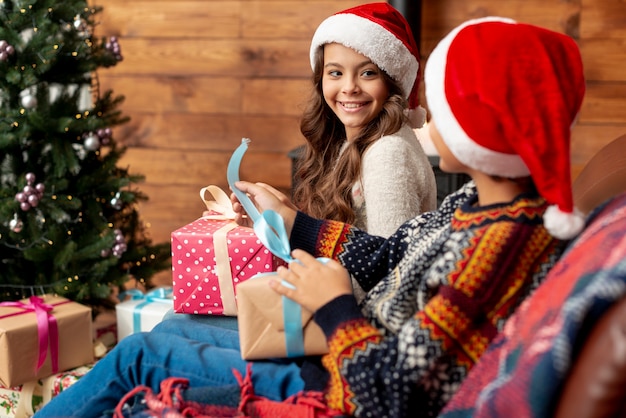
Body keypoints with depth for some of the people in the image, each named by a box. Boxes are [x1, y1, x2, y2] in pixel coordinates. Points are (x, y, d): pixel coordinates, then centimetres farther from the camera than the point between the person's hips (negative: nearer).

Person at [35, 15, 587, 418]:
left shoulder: (500, 244, -33)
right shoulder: (481, 200, -5)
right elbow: (392, 255, 8)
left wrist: (335, 308, -15)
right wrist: (289, 220, 17)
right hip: (345, 357, 9)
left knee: (139, 356, 4)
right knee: (167, 330, 21)